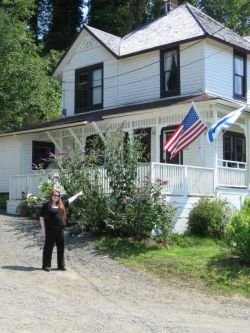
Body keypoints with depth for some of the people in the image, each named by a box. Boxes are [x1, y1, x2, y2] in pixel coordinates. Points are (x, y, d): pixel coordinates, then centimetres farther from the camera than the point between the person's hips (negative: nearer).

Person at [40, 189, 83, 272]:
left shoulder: (62, 205, 10)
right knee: (48, 248, 2)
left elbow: (70, 200, 26)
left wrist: (78, 194, 34)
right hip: (50, 231, -5)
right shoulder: (47, 205, -5)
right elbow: (42, 218, -5)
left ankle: (61, 265, 20)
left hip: (60, 230, 6)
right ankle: (46, 265, 11)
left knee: (61, 248, 10)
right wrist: (43, 230, -8)